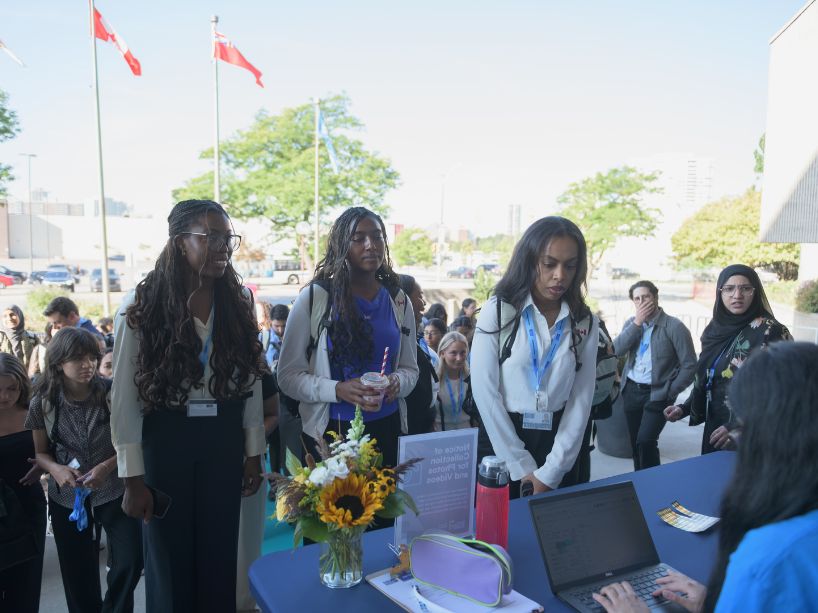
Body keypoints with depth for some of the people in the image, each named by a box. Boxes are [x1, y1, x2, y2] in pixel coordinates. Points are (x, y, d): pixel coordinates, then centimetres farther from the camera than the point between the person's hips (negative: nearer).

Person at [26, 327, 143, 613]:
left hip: (113, 490, -1)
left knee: (131, 559, -9)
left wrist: (107, 467, -22)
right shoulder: (42, 403, -8)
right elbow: (40, 452, 3)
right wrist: (56, 469, -17)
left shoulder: (111, 393, -14)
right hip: (67, 496, 2)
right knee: (78, 574, 12)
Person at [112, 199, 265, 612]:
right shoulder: (142, 306, -10)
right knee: (169, 558, 13)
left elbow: (251, 380, 4)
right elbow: (125, 396, -9)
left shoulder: (238, 302, 0)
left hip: (225, 437, 3)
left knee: (220, 555, 13)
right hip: (165, 438, -2)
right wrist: (133, 477, -9)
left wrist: (254, 453, 5)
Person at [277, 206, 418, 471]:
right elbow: (288, 375, -7)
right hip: (330, 430, -3)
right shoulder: (313, 298, -8)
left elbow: (410, 368, 11)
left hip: (387, 428, 4)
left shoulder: (399, 301, 4)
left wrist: (397, 383, -11)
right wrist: (337, 390, -22)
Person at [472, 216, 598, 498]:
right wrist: (521, 466, -11)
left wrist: (551, 472, -7)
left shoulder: (585, 323, 1)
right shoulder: (498, 311, -7)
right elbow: (484, 391, -10)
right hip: (502, 440, -2)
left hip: (556, 442, 2)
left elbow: (581, 399, -1)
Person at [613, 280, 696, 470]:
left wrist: (670, 393, -11)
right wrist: (637, 322, -14)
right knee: (635, 443, 12)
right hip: (631, 391, 5)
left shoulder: (674, 326, -9)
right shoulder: (631, 323, 7)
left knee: (646, 441, -16)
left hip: (657, 394, -5)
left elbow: (689, 366, -9)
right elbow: (617, 350, -9)